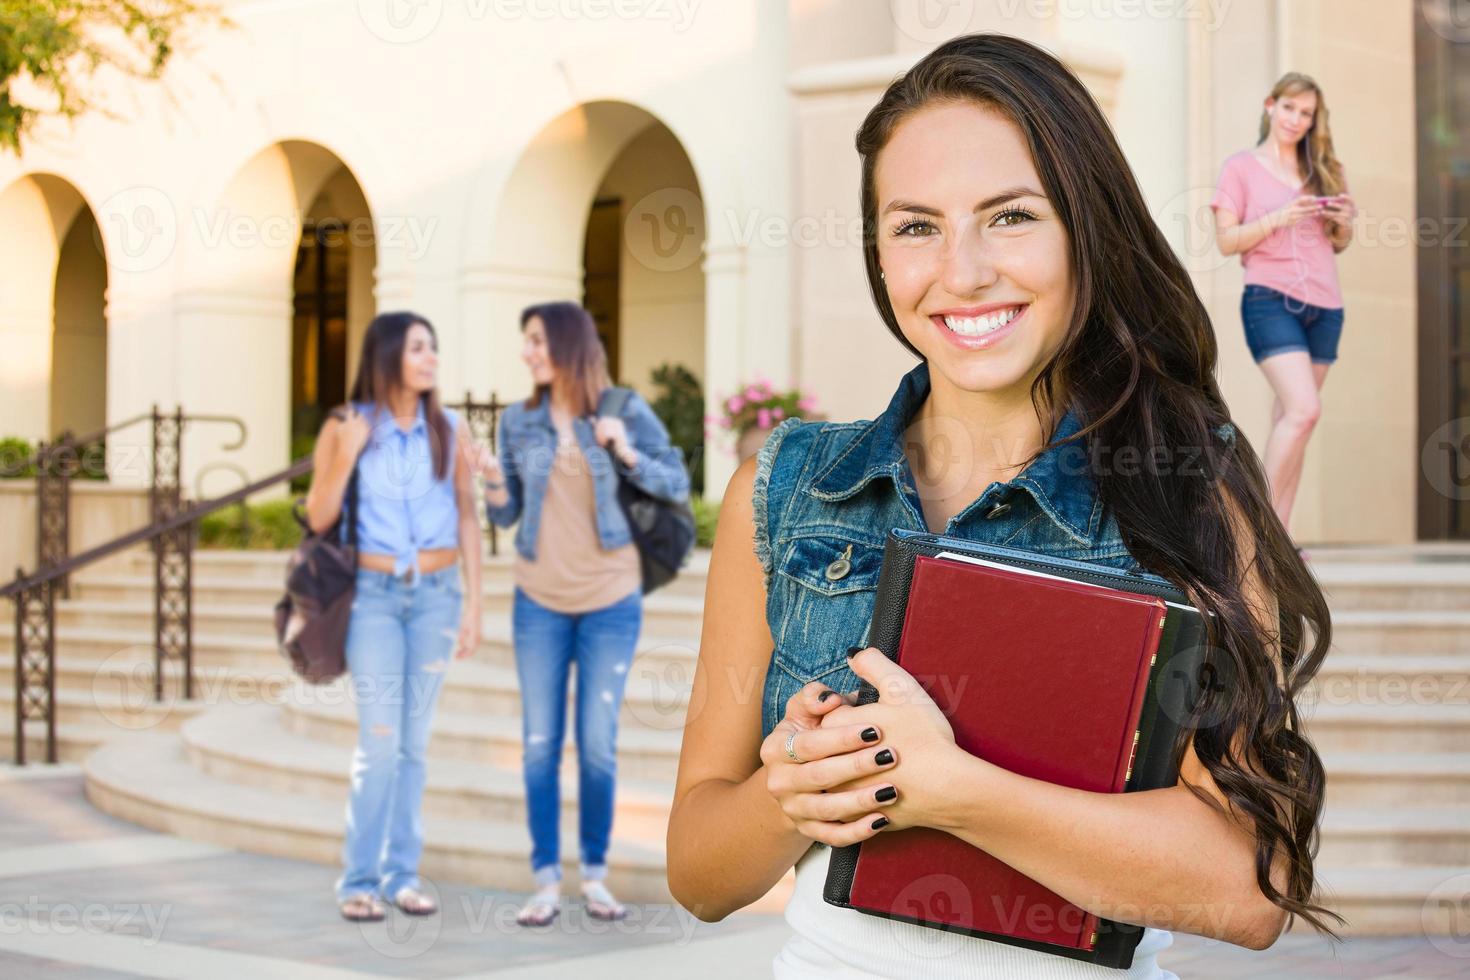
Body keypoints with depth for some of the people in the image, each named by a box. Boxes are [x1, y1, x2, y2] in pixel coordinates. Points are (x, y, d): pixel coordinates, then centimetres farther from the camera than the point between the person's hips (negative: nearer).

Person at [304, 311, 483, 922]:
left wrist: (473, 604, 2)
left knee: (414, 742, 5)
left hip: (436, 594, 2)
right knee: (380, 742, -8)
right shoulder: (345, 427, -1)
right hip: (373, 593, -2)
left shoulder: (449, 431, 4)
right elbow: (318, 520, -1)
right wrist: (346, 458, -15)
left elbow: (467, 520, 7)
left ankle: (402, 873, 12)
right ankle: (359, 881, 1)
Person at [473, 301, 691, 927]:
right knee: (539, 744, 1)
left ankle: (596, 875, 14)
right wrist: (494, 483, -16)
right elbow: (506, 514, 4)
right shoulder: (518, 420, 0)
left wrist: (627, 453, -17)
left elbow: (678, 486, -1)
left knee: (598, 745, 1)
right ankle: (546, 882, 8)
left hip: (611, 600, -2)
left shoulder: (626, 410, -5)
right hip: (539, 600, 2)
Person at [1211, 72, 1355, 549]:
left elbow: (1339, 243, 22)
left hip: (1324, 305, 5)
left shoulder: (1322, 170, 16)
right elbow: (1226, 240, -3)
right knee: (1303, 410, -20)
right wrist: (1278, 218, -17)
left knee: (1290, 419, 4)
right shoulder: (1241, 167, 4)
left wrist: (1344, 220, -1)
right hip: (1271, 300, -5)